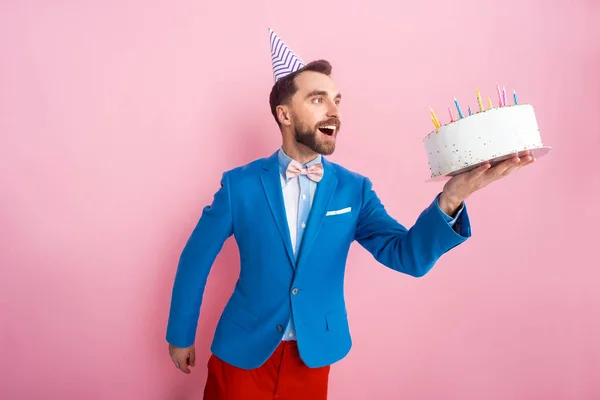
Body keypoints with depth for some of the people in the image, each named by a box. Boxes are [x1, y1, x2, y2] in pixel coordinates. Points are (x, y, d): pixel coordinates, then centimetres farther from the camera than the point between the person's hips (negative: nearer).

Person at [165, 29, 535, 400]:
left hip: (313, 357, 3)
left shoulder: (355, 189, -7)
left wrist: (452, 197, -33)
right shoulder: (239, 184, -12)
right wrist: (181, 335, 5)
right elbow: (195, 261, -3)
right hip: (243, 352, -2)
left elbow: (409, 256, -16)